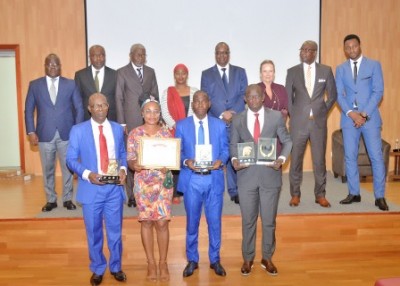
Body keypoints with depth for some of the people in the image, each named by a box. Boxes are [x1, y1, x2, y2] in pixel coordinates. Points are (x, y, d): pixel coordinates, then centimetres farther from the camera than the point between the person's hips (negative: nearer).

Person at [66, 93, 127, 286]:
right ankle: (97, 270, 29)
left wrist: (123, 168, -9)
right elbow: (71, 159, -3)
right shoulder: (78, 130, -3)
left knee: (115, 231, 11)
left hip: (114, 188, 2)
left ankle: (116, 267, 30)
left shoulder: (117, 128, 6)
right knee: (94, 233, 11)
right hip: (91, 189, -2)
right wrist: (87, 174, -19)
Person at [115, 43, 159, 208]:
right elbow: (119, 98, 0)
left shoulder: (150, 72, 15)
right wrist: (122, 123, -6)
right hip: (131, 122, -3)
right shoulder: (122, 72, 4)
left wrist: (152, 98, -7)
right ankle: (132, 196, 5)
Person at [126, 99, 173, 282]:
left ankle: (163, 262, 17)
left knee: (162, 223, 0)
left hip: (163, 182, 0)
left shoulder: (166, 133, 2)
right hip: (143, 183, 0)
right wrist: (134, 165, -22)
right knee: (146, 222, 7)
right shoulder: (135, 133, 0)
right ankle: (151, 263, 21)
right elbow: (130, 159, 0)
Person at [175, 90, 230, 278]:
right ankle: (192, 260, 25)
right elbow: (177, 152, 3)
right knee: (192, 221, 9)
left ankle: (215, 260, 25)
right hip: (191, 179, -1)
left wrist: (221, 160, -15)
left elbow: (225, 149, 6)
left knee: (214, 221, 8)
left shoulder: (220, 125, 7)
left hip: (214, 179, 1)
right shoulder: (182, 125, 3)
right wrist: (186, 161, -17)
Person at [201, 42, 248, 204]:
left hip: (236, 121, 1)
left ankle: (235, 191, 7)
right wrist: (222, 114, -10)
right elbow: (206, 98, 1)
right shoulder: (206, 74, 11)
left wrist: (232, 112, -10)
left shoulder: (240, 72, 15)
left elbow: (243, 95, 5)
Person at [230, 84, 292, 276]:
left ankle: (267, 258, 28)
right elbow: (233, 144, 9)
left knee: (269, 220, 10)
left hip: (270, 175, 0)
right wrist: (234, 159, -11)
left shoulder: (276, 117, 1)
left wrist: (282, 158, -13)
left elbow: (287, 141, 4)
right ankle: (248, 258, 27)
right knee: (248, 220, 10)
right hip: (246, 176, 1)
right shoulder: (237, 120, 5)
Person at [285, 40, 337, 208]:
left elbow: (332, 95, 11)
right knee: (296, 159, 3)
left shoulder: (326, 71, 5)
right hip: (298, 122, 0)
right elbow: (287, 96, 7)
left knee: (319, 160, 5)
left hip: (318, 122, 0)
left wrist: (323, 112, 5)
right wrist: (292, 115, 2)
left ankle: (320, 195, 17)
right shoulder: (292, 71, 4)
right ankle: (295, 194, 15)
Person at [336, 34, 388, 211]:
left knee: (376, 157, -3)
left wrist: (364, 114, -13)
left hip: (370, 117, -2)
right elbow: (339, 95, 3)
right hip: (349, 118, 2)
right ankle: (354, 193, 16)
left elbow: (378, 92, -3)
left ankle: (380, 196, 6)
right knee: (350, 157, 5)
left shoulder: (374, 65, 4)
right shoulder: (340, 69, 10)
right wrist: (351, 113, -12)